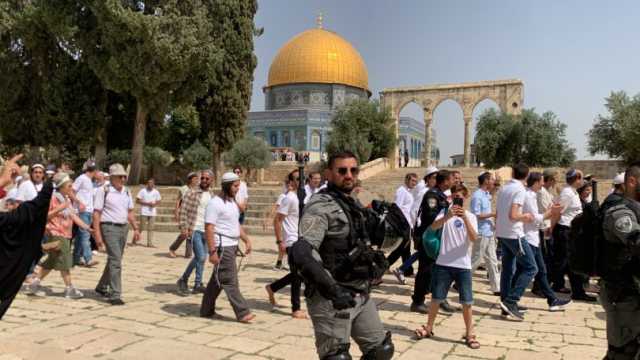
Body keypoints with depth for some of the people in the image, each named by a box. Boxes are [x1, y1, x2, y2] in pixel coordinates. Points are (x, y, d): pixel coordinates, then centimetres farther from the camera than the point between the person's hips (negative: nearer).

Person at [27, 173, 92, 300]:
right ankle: (69, 289, 2)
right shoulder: (53, 198, -12)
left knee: (51, 262, 14)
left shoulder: (67, 200, 15)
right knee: (64, 260, -5)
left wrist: (87, 227, 5)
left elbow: (73, 216, 13)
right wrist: (59, 209, -24)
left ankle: (34, 284, 23)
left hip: (65, 234, 9)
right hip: (55, 233, -9)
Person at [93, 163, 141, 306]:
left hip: (123, 228, 7)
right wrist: (97, 234, -15)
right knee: (116, 260, -13)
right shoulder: (103, 191, -8)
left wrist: (136, 228, 9)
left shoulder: (126, 191, 11)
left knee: (114, 260, 16)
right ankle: (115, 295, -9)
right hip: (109, 228, -7)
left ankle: (102, 287, 34)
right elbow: (96, 213, -10)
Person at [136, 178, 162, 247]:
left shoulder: (156, 192, 6)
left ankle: (149, 243, 7)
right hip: (144, 212, -3)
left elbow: (158, 201, 14)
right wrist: (147, 203, -14)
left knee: (151, 228, 3)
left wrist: (154, 204, -8)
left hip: (152, 212, 3)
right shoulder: (142, 191, -4)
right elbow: (137, 201, -6)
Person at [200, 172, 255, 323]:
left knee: (217, 280, 15)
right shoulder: (215, 203, -13)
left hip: (232, 245, 10)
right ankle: (243, 313, -2)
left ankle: (206, 310, 25)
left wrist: (247, 240, 13)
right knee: (230, 282, -5)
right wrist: (212, 251, -22)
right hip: (222, 247, -9)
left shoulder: (232, 202, 15)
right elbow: (209, 228, -18)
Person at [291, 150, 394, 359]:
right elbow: (301, 253, -29)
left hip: (360, 295, 9)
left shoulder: (353, 206, 13)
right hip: (331, 299, -9)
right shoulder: (320, 207, -15)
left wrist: (375, 258, 12)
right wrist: (331, 289, -36)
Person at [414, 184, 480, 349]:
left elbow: (474, 238, -13)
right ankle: (428, 328, 25)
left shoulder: (470, 216, 3)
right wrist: (448, 216, -33)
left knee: (466, 302, 2)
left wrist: (465, 218, -25)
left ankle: (469, 334, 15)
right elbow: (433, 227, -17)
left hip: (463, 265, 0)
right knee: (436, 298, 8)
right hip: (443, 263, 0)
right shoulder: (445, 212, 2)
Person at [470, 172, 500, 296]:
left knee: (492, 261, 10)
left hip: (489, 233, 9)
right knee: (476, 260, -2)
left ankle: (496, 287, 14)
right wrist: (493, 214, -16)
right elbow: (476, 215, -19)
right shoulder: (477, 196, -15)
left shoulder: (487, 194, 12)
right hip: (481, 233, -9)